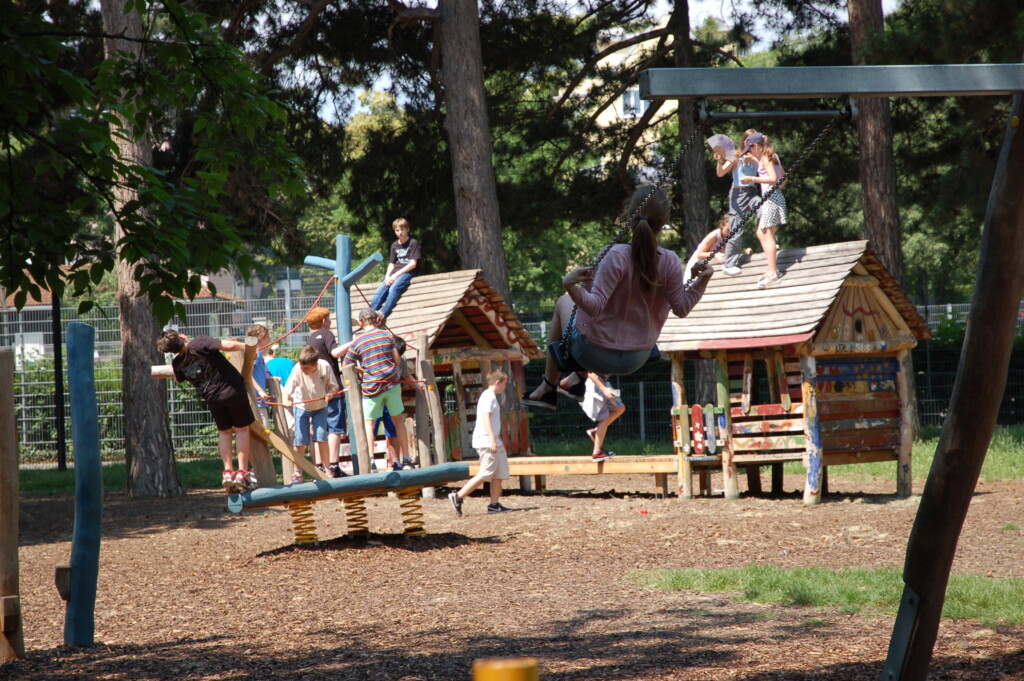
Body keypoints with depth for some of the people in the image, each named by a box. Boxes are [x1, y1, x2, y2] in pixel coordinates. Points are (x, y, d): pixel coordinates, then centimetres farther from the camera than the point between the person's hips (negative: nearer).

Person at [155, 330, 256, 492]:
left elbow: (178, 378, 24)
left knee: (224, 431, 22)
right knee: (242, 429, 11)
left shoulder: (178, 363, 1)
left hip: (212, 397, 4)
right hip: (232, 388, -4)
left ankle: (228, 472, 11)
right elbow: (229, 346, -22)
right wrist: (248, 346, -6)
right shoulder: (200, 342, -15)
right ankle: (243, 471, 5)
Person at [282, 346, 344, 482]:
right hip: (301, 407, 0)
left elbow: (334, 386, -11)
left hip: (320, 406, 0)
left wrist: (330, 393, -33)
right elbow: (287, 389, -31)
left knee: (321, 437, -10)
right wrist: (286, 400, -52)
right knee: (300, 441, -4)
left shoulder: (324, 367, -23)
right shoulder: (297, 371, -27)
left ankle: (330, 468, 1)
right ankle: (297, 473, 8)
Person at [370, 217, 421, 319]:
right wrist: (387, 276, -5)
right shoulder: (395, 245, 18)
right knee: (380, 290, -18)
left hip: (407, 272, -6)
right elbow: (391, 263, 16)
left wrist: (396, 275, -13)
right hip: (394, 273, 6)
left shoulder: (413, 243, -1)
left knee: (394, 288, -32)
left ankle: (382, 313, -46)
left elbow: (413, 264, -8)